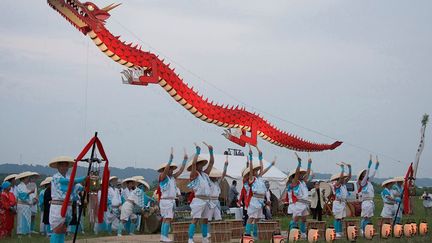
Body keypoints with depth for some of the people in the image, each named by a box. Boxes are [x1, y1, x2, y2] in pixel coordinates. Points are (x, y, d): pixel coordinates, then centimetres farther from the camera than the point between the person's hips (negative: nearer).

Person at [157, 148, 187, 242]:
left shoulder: (172, 177, 15)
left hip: (172, 201, 8)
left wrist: (185, 160, 5)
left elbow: (181, 170, 13)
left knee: (165, 219, 7)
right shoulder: (163, 177, -6)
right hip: (165, 201, -8)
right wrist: (171, 158, -32)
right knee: (167, 219, -14)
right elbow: (165, 169, -23)